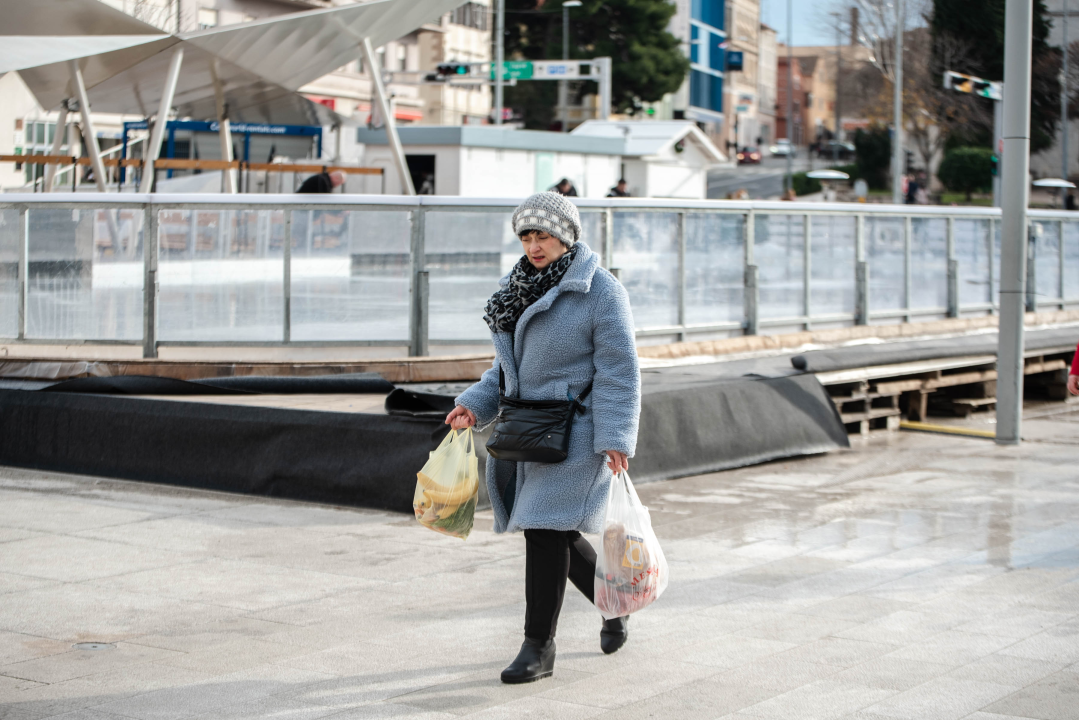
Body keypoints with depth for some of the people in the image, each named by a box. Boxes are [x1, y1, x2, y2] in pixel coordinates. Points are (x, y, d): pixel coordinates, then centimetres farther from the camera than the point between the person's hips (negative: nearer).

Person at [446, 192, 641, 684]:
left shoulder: (600, 291, -11)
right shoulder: (524, 287, 12)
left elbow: (618, 370, -14)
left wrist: (615, 439, -20)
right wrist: (476, 406, 5)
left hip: (574, 431, -8)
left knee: (546, 528, -9)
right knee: (555, 531, 13)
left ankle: (538, 647, 2)